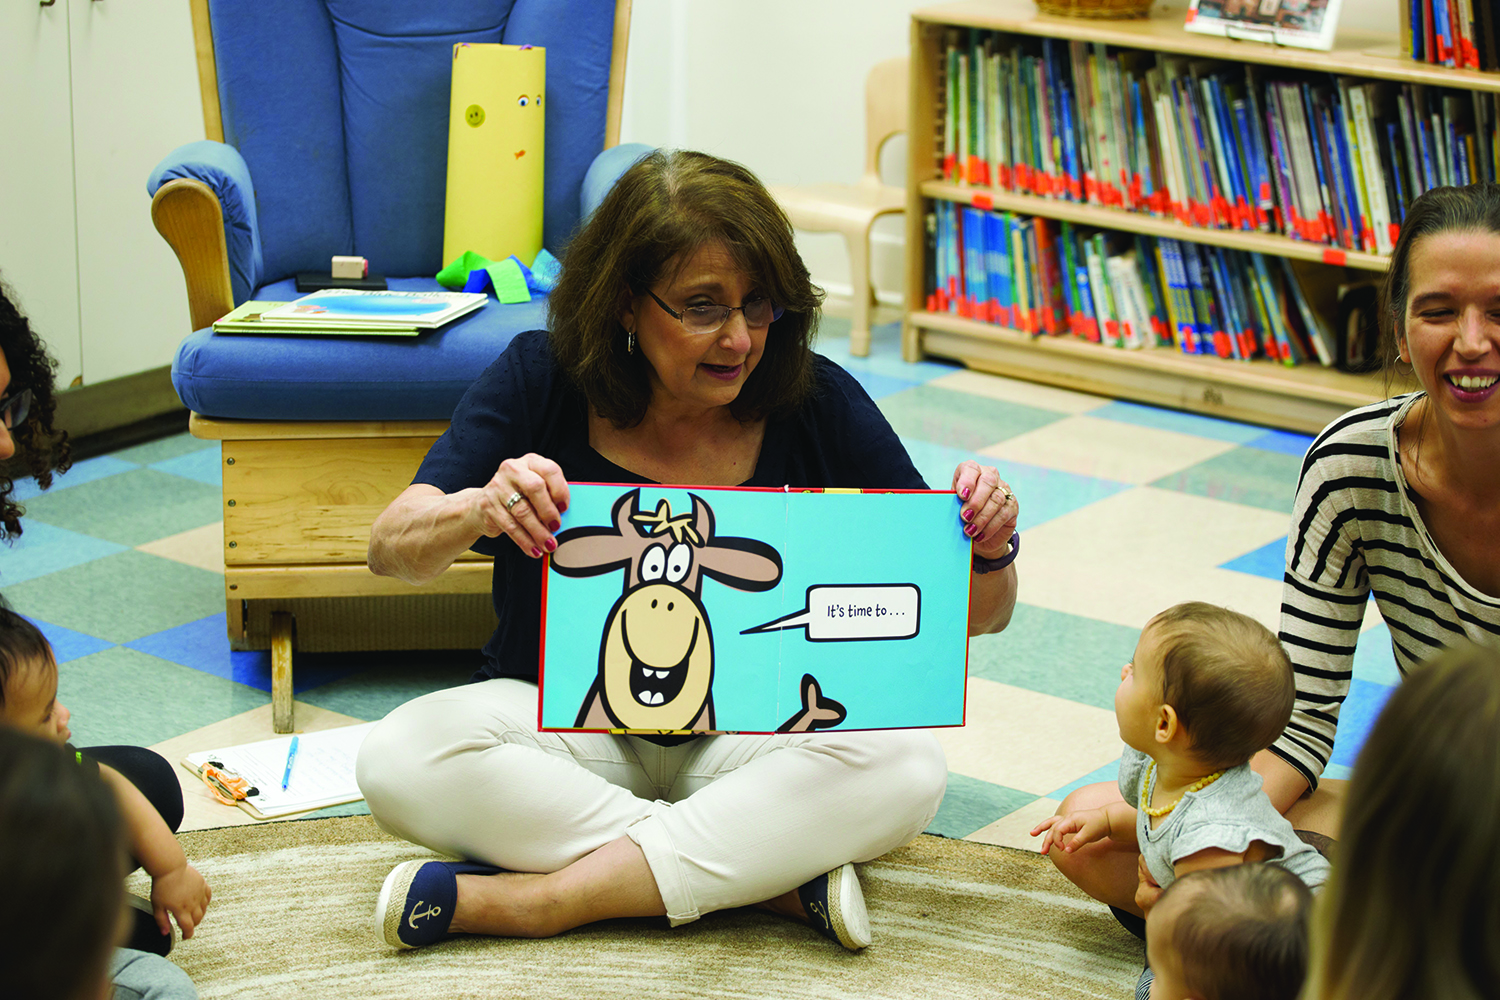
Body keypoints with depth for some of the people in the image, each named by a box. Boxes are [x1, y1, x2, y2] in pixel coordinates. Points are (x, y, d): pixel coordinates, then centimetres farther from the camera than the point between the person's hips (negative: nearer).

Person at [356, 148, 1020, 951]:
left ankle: (534, 900, -27)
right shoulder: (542, 381, -7)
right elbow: (390, 550, -17)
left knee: (905, 769, -30)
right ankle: (776, 879, -25)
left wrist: (990, 551, -26)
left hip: (756, 742, 0)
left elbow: (976, 617, -2)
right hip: (566, 726, 0)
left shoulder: (817, 403, -7)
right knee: (401, 761, -29)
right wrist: (478, 512, -39)